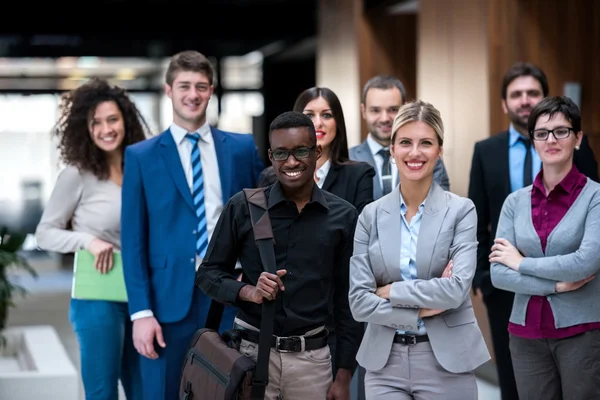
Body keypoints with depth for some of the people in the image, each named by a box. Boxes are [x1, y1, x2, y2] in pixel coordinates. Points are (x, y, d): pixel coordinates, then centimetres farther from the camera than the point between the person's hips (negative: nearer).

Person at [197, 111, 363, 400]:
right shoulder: (243, 208, -2)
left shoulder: (343, 217, 2)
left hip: (312, 357, 1)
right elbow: (208, 273, 5)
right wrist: (248, 292, -14)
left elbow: (347, 300, 5)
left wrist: (344, 374, 2)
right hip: (251, 352, -1)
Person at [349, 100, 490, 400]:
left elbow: (456, 289, -16)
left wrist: (391, 291, -10)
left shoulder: (461, 210, -4)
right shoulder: (371, 215, 3)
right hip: (384, 362, 2)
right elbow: (358, 302, -3)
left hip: (447, 362, -2)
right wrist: (421, 311, -12)